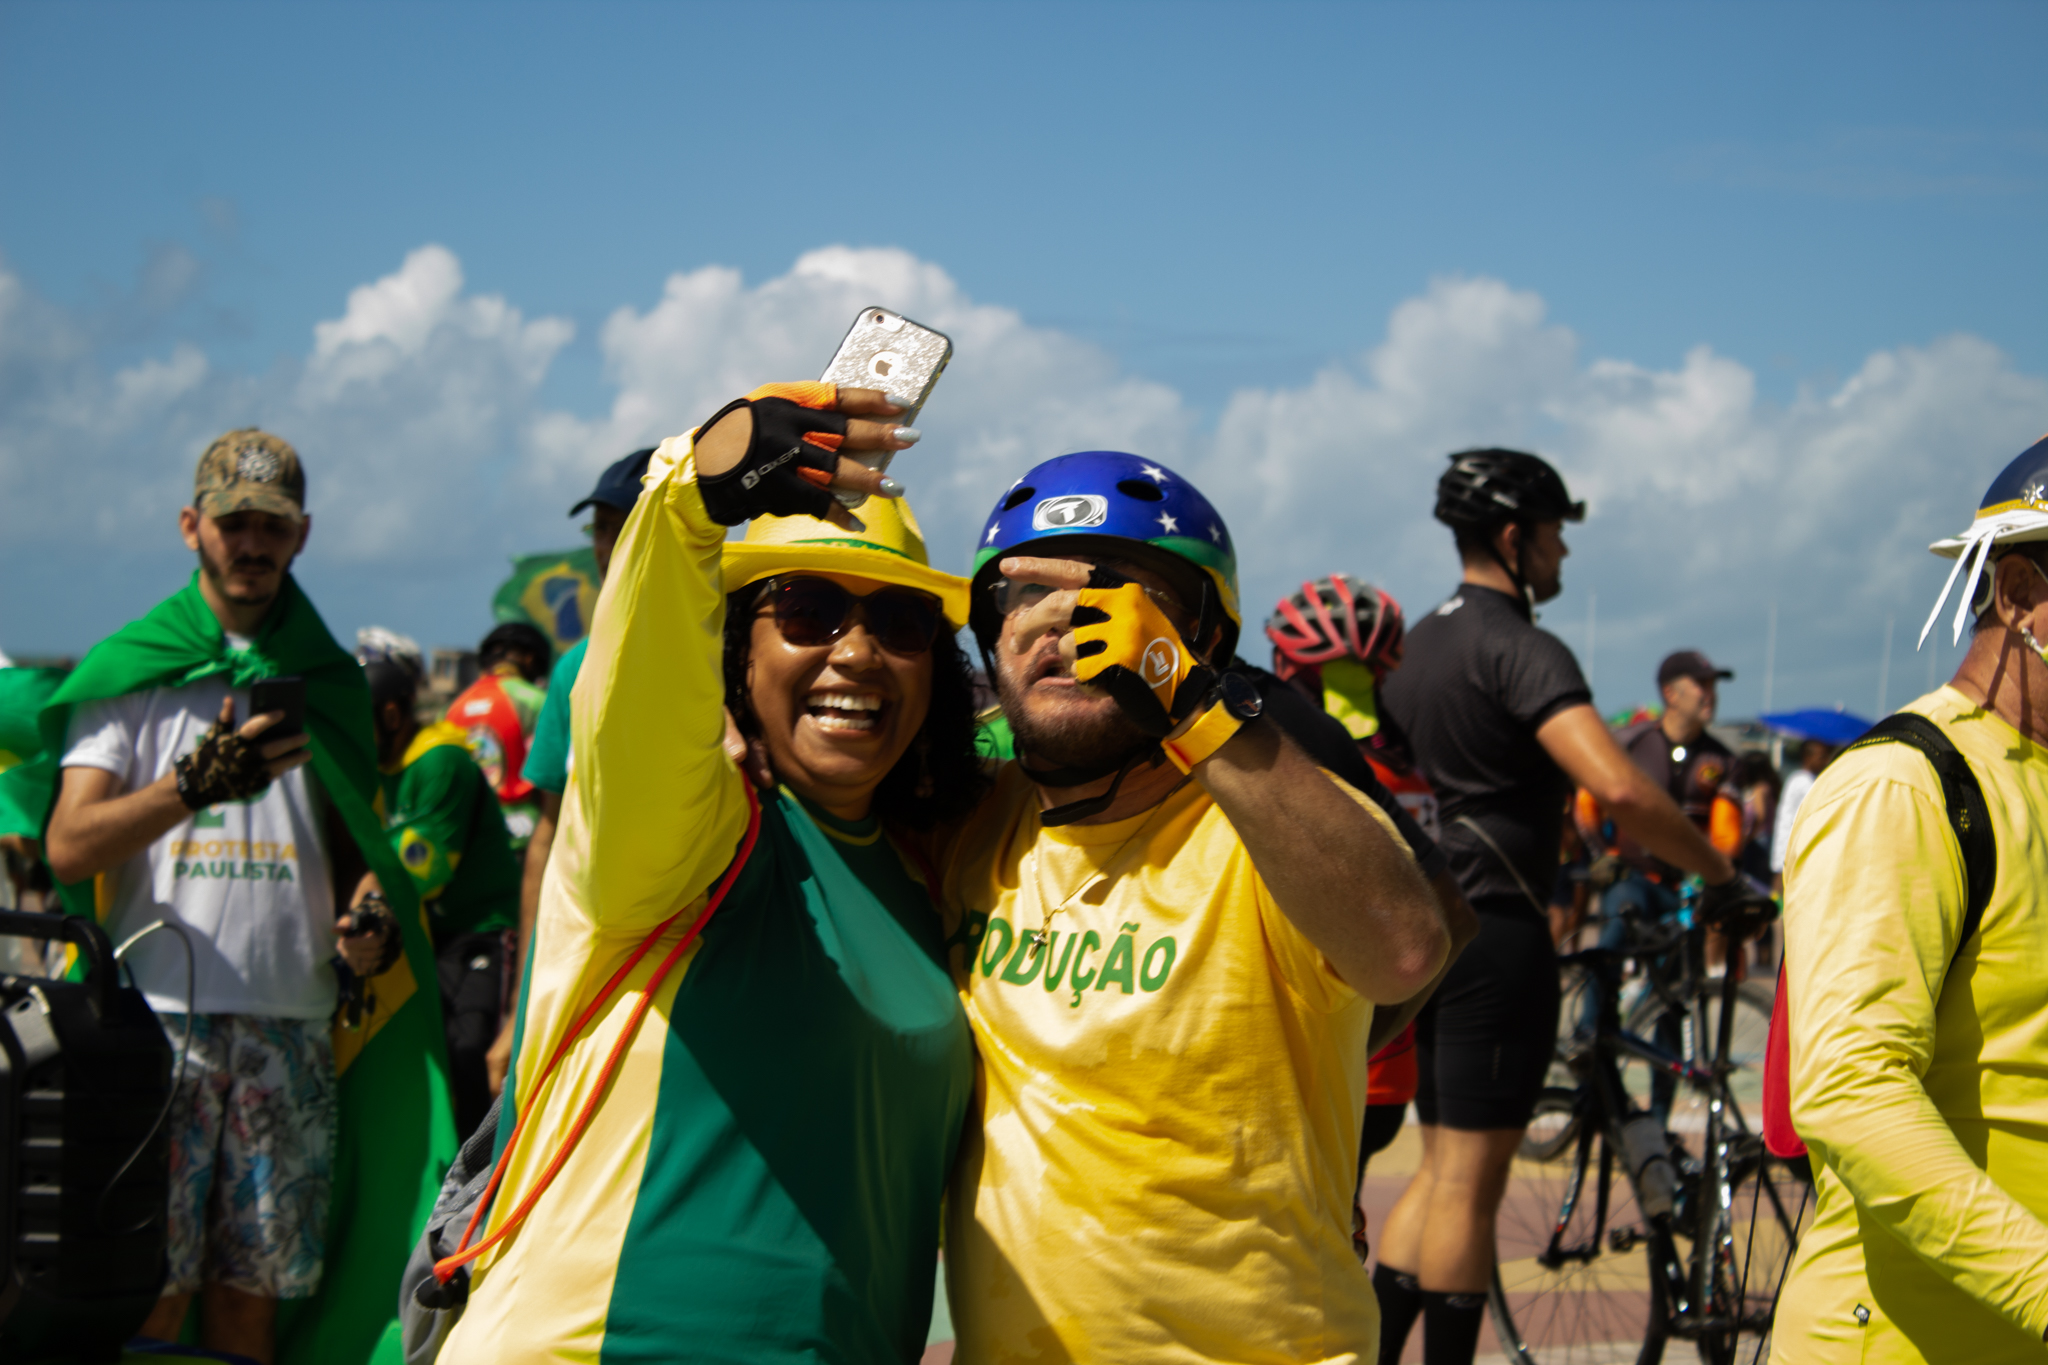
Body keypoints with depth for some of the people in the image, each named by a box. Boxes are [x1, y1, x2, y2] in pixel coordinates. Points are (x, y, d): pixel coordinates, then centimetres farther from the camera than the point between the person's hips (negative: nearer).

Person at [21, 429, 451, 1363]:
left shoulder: (327, 681, 17)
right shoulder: (128, 671, 5)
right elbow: (68, 848, -5)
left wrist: (373, 914, 3)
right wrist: (191, 785, -21)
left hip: (292, 1027, 3)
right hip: (160, 1014, -3)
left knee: (250, 1288, 4)